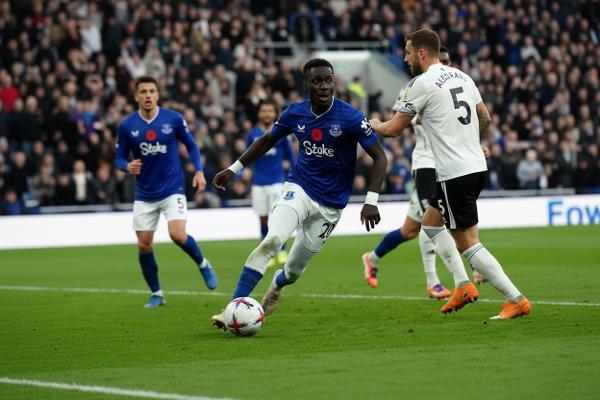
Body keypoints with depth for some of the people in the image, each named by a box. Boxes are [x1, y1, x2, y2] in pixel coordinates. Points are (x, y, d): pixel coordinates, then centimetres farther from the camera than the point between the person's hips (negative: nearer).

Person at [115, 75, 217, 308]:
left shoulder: (173, 119, -6)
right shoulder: (127, 126, -4)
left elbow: (191, 145, 8)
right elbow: (119, 158, 3)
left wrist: (199, 170, -5)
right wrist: (128, 166, -19)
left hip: (172, 189, -2)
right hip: (144, 194, 2)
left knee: (178, 235, -21)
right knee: (144, 245, 1)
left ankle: (202, 264, 10)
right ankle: (156, 294, 19)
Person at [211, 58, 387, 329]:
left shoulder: (350, 118, -16)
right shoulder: (295, 113, -5)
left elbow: (379, 157, -12)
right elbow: (267, 140, 13)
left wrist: (371, 201, -21)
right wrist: (233, 169, 11)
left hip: (330, 204, -1)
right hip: (298, 188, 1)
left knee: (295, 270, 9)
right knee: (271, 241, -27)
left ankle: (277, 284, 48)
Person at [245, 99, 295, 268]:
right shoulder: (252, 134, 5)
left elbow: (290, 156, 8)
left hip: (276, 181, -2)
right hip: (258, 183, 2)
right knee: (263, 219, 4)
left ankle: (282, 252, 2)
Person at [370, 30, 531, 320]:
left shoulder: (421, 84, -10)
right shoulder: (462, 77, 13)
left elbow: (393, 129, -3)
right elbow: (485, 118, 19)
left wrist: (373, 124, 18)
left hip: (454, 173, -9)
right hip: (477, 165, 9)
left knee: (468, 244, -3)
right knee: (430, 221, 24)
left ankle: (516, 300, -5)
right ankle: (463, 285, 16)